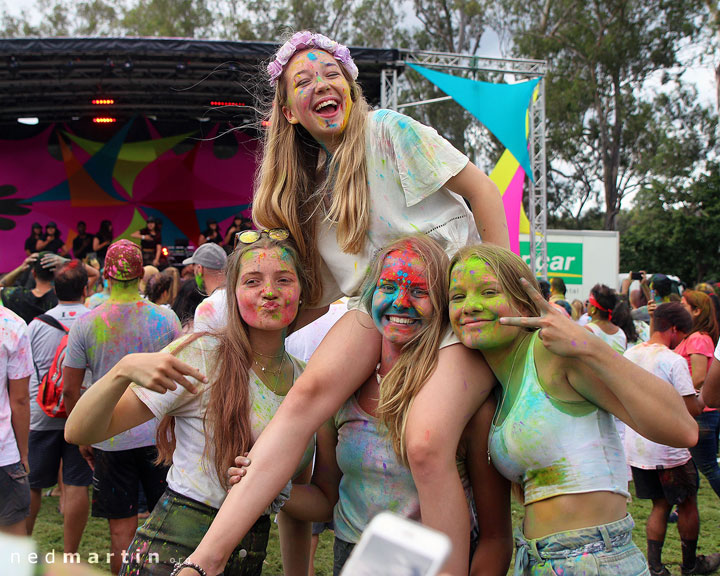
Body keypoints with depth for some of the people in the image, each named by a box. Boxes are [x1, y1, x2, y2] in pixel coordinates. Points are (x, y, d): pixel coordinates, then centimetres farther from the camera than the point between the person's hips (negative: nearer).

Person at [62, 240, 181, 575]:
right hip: (159, 435, 1)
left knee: (122, 529, 7)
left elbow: (70, 390, -2)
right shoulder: (165, 318, -5)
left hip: (110, 439, 0)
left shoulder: (85, 323, -6)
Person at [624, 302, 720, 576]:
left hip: (635, 448, 6)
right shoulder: (674, 361, -17)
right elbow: (691, 410, -18)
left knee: (660, 505, 17)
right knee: (687, 504, 15)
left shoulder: (629, 355, 3)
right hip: (668, 449, -6)